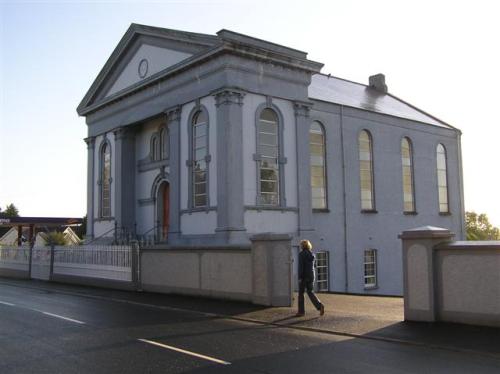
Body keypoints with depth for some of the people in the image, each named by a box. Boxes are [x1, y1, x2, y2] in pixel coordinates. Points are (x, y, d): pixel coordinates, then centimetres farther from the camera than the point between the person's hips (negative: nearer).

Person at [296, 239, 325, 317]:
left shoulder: (301, 254, -11)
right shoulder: (312, 254, 9)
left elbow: (301, 266, -16)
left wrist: (299, 277, -15)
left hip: (304, 276, -6)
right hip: (311, 275, 6)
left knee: (301, 293, 6)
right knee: (310, 292, 13)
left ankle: (301, 311, 10)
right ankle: (320, 306, -7)